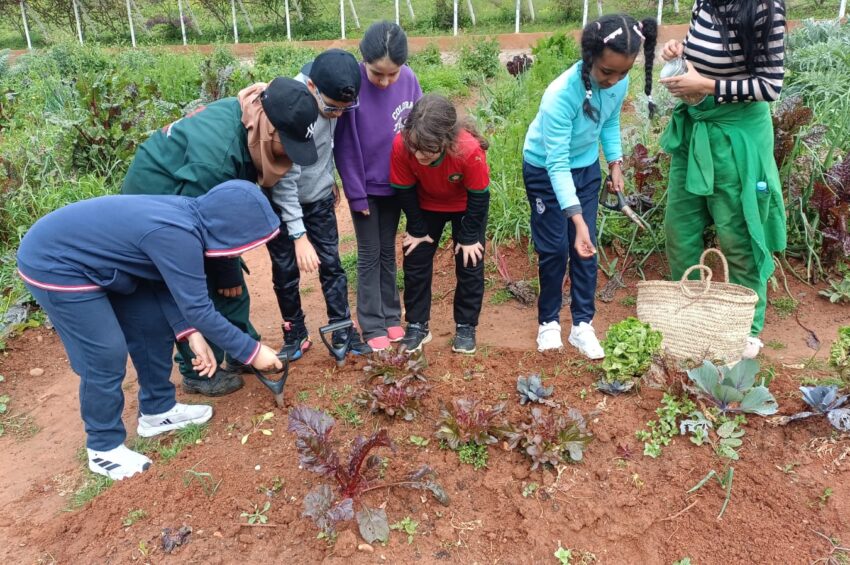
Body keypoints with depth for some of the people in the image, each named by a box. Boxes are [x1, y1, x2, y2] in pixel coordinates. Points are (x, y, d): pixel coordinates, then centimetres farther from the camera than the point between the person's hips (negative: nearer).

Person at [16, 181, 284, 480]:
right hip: (53, 264, -9)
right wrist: (252, 351, -20)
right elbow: (198, 308, -28)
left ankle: (157, 411, 26)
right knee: (106, 355, -6)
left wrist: (190, 333, -8)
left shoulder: (186, 218, -6)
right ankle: (104, 449, 13)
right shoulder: (177, 235, -33)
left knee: (153, 325, 10)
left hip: (92, 255, 9)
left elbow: (166, 283, 2)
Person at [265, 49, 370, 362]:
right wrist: (299, 235, -27)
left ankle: (342, 332, 15)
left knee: (331, 264, 5)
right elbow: (284, 179, -27)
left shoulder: (332, 98, -13)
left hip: (319, 197, 4)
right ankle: (295, 334, 22)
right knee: (285, 270, 5)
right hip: (283, 202, -4)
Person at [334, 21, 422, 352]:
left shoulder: (408, 80, -11)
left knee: (388, 252, 15)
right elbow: (344, 145, -15)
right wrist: (356, 193, -13)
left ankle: (391, 316, 27)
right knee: (369, 256, 5)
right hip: (365, 186, -3)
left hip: (395, 184, 3)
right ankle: (373, 326, 16)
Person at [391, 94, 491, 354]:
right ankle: (417, 325, 18)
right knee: (415, 261, 3)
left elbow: (478, 196, -23)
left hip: (466, 206, -2)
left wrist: (469, 237, -16)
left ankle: (466, 326, 18)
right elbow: (405, 191, -17)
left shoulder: (469, 149, -40)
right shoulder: (401, 145, -35)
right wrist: (417, 230, -9)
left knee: (470, 263, 1)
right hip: (426, 205, 2)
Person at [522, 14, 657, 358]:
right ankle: (549, 321, 17)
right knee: (554, 249, -1)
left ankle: (582, 324, 12)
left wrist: (615, 163, -2)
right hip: (544, 170, -4)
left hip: (586, 167, 5)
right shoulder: (560, 94, -34)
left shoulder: (620, 83, -17)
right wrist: (577, 219, -40)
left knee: (585, 247, 2)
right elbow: (557, 164, -35)